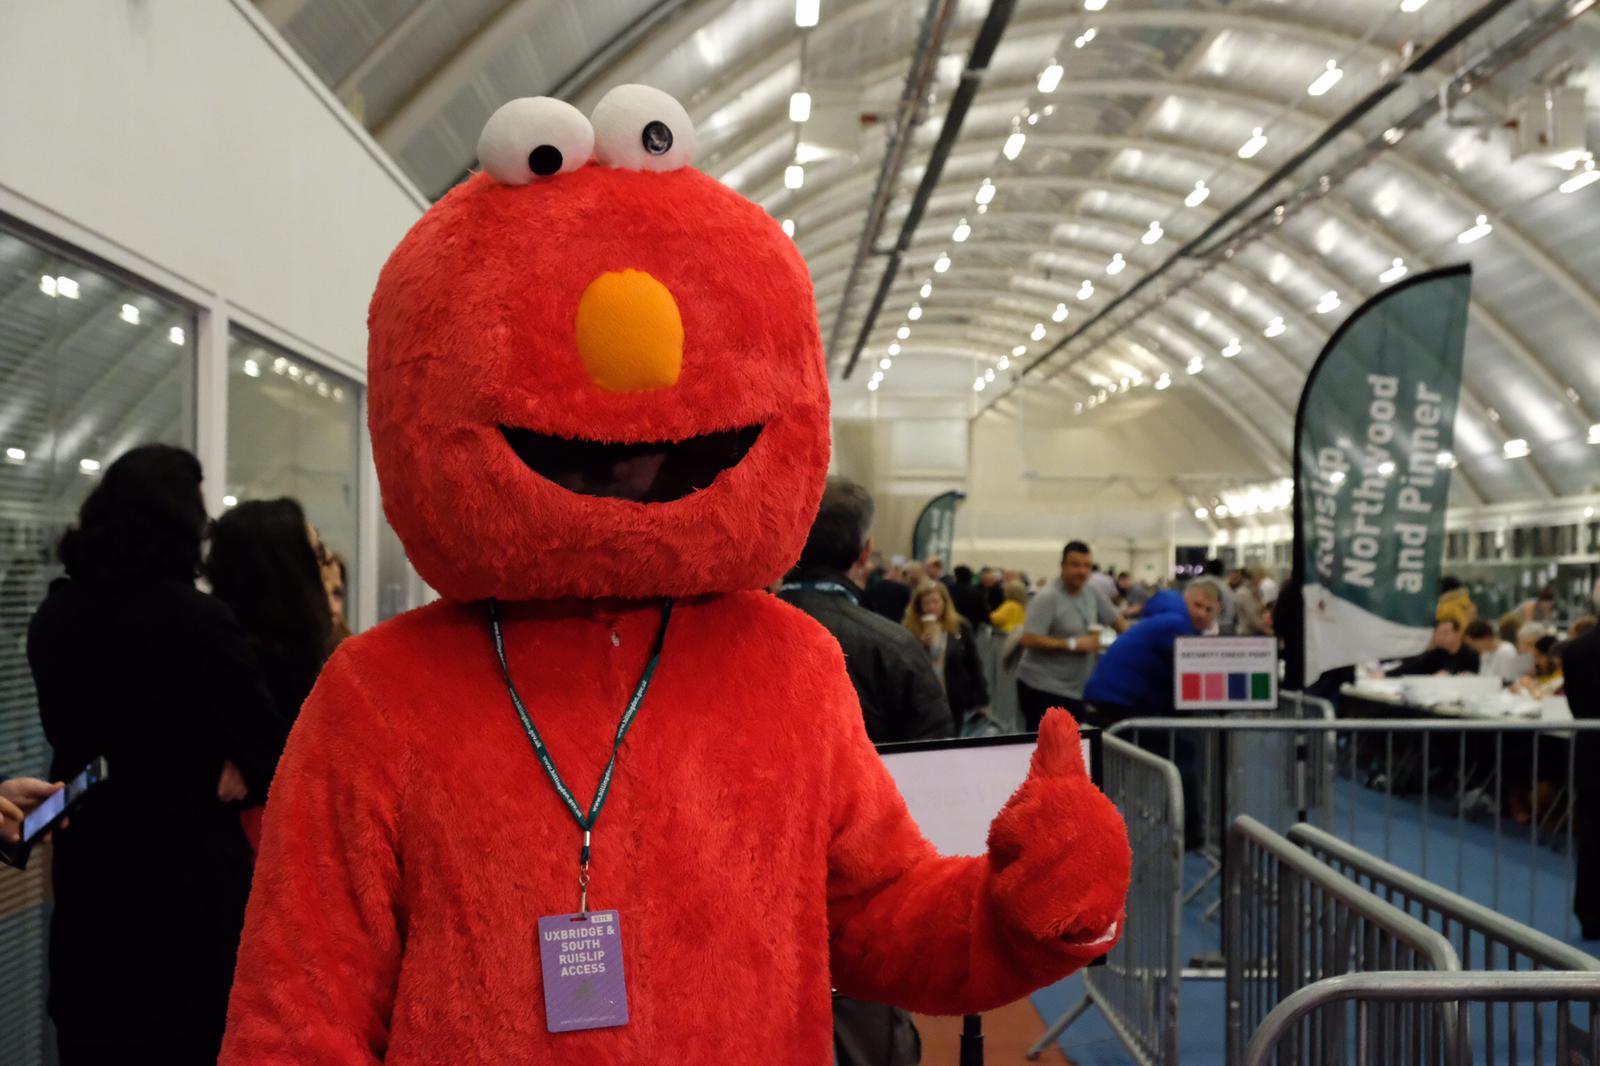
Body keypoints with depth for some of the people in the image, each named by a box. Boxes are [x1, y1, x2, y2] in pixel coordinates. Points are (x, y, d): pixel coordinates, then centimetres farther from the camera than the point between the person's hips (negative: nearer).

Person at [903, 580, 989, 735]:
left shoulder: (960, 627, 0)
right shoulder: (910, 630, -3)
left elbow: (974, 665, 3)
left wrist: (981, 700, 1)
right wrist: (920, 645, -20)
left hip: (955, 703, 1)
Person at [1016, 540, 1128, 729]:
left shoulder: (1091, 594, 8)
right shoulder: (1048, 598, -14)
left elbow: (1116, 620, 20)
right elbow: (1029, 640, -21)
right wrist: (1073, 644, -18)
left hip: (1076, 690, 8)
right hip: (1043, 688, -7)